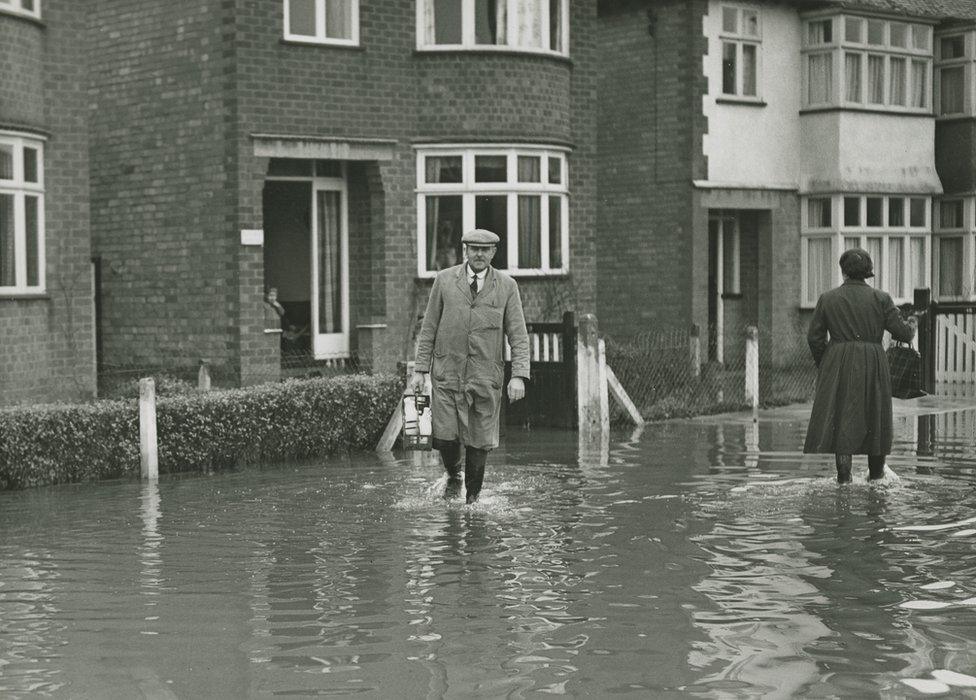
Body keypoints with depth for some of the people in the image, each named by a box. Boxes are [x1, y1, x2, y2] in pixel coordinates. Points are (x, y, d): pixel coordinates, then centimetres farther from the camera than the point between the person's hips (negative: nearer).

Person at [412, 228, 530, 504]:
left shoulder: (507, 286, 2)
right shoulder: (444, 280, 3)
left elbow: (518, 335, 0)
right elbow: (429, 328, 7)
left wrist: (519, 376, -11)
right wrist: (420, 369, 1)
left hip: (486, 377, 0)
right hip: (446, 374, 0)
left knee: (479, 441, 2)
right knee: (445, 435, -9)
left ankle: (472, 495, 22)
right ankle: (453, 477, 22)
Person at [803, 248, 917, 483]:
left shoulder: (827, 298, -1)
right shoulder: (881, 298, -3)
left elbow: (814, 337, 1)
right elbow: (902, 333, -2)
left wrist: (822, 364, 16)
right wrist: (912, 325, 21)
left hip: (837, 365, 0)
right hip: (872, 364, 0)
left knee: (842, 416, 4)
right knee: (874, 416, 13)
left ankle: (843, 472, -4)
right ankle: (876, 471, 24)